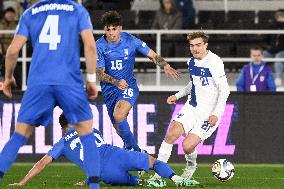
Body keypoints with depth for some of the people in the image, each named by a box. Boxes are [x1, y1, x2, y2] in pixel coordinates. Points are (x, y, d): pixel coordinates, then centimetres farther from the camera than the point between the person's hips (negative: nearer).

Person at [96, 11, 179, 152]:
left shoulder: (130, 41, -8)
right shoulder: (100, 46, -9)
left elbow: (152, 55, -1)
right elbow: (99, 73, -13)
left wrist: (165, 66, -22)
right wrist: (116, 82, -31)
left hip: (128, 86, -3)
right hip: (109, 90, 3)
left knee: (118, 115, -28)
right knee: (118, 128, 7)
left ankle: (132, 148, -16)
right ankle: (136, 151, 31)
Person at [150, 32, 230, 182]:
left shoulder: (214, 62, -17)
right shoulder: (191, 62, 8)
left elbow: (224, 90, -18)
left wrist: (216, 114, -23)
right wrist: (178, 96, 17)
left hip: (209, 114, -7)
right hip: (192, 107, 7)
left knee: (188, 145, -15)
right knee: (171, 134, -13)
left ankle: (191, 166, 20)